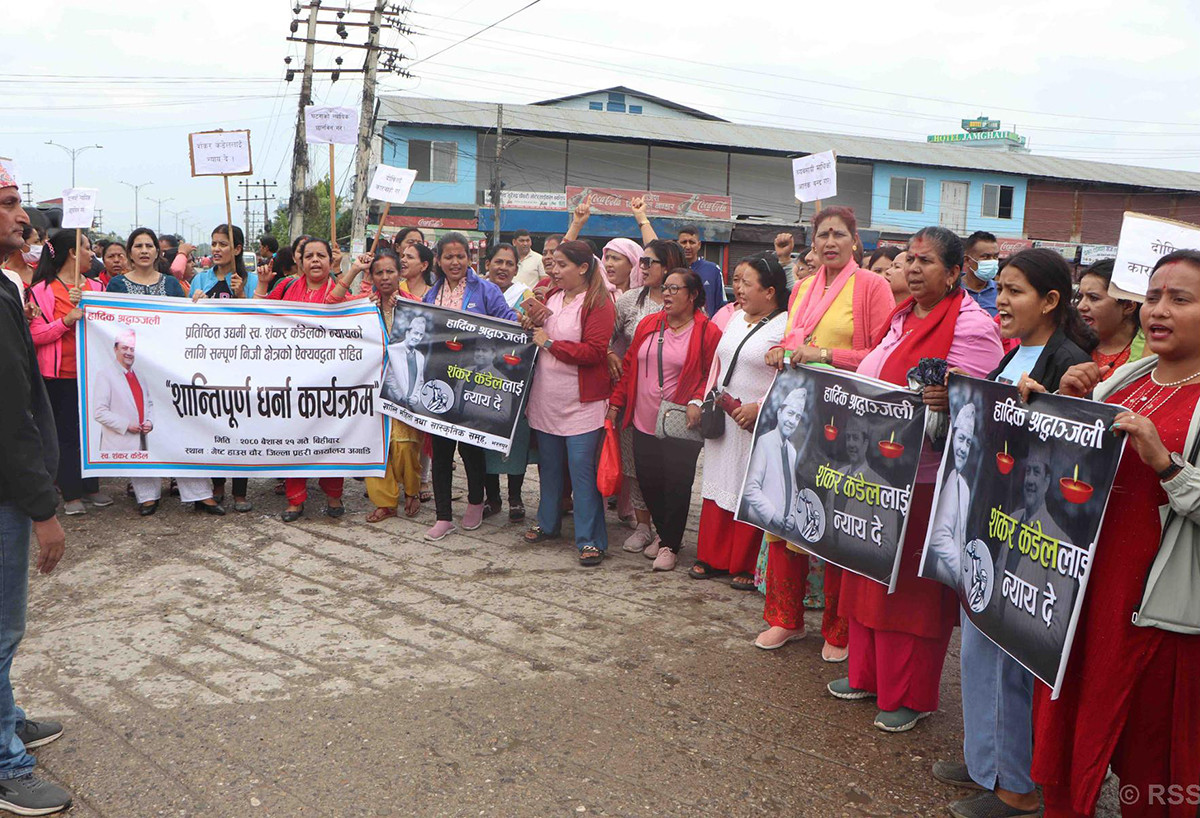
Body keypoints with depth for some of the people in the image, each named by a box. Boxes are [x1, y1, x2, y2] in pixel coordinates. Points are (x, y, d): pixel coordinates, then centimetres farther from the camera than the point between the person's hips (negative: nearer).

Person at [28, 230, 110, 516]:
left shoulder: (95, 287, 11)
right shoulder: (41, 291, -4)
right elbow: (35, 335, -10)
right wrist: (67, 320, -22)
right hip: (60, 374, -4)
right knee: (66, 431, 2)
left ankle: (91, 487, 21)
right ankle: (71, 494, 9)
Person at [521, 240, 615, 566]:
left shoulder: (598, 304, -11)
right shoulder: (551, 296, 12)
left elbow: (594, 352, -20)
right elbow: (537, 337, 24)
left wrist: (549, 343, -13)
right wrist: (531, 324, 0)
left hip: (581, 403, -7)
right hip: (546, 400, 7)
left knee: (582, 470, -6)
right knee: (549, 466, 17)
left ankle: (590, 540, 1)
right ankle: (548, 523, 33)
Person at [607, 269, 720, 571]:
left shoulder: (707, 332, -5)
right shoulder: (648, 324, 10)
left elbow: (713, 374, -7)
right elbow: (629, 365, 13)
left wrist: (697, 401, -21)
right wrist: (616, 401, 10)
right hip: (643, 421, 5)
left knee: (676, 485, -1)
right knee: (648, 481, 9)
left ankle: (670, 545, 15)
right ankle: (663, 532, 31)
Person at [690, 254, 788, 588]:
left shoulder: (786, 327, -12)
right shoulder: (735, 319, 14)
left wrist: (759, 407, -22)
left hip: (757, 426, -7)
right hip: (723, 420, 7)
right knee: (718, 486, 12)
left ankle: (747, 567, 14)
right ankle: (713, 557, 23)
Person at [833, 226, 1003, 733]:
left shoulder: (972, 326, -13)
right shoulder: (905, 316, 15)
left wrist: (941, 401, -38)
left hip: (925, 477, -8)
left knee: (913, 586, 2)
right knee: (869, 573, 16)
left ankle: (910, 697, 18)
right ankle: (868, 675, 32)